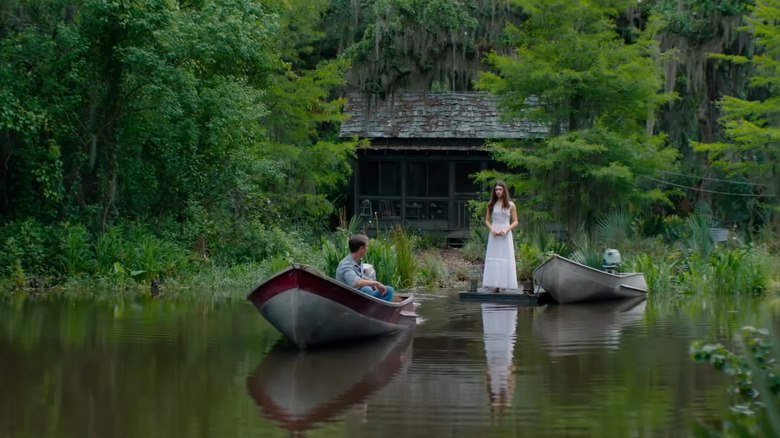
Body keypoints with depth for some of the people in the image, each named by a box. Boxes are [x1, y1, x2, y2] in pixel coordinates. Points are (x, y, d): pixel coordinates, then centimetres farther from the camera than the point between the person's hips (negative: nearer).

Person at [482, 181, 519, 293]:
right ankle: (494, 286, -3)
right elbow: (487, 220, 11)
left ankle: (504, 286, -4)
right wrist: (492, 229, -9)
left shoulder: (510, 205, 2)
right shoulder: (491, 205, 8)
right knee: (493, 260, -3)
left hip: (505, 235, -2)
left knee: (505, 260, -4)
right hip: (494, 235, 2)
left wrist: (506, 230, -13)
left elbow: (515, 222, 3)